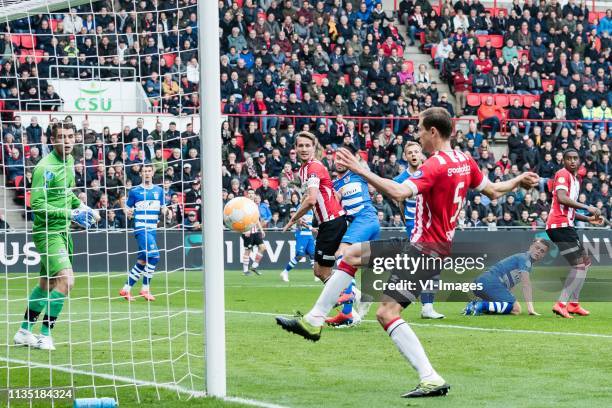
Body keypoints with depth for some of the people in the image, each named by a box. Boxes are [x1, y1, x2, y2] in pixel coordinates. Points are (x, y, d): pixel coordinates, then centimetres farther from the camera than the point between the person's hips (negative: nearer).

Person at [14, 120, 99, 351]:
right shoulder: (45, 167, -19)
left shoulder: (69, 161, 7)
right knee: (66, 279, -19)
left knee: (47, 283, 15)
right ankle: (45, 335, -9)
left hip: (63, 231, 9)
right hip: (47, 232, -9)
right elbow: (37, 205, -22)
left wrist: (83, 208, 9)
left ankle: (24, 333, 28)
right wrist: (70, 214, -25)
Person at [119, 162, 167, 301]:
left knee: (142, 261, 6)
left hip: (153, 229, 5)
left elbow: (163, 209, 16)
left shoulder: (159, 190, 13)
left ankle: (126, 289, 15)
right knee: (154, 256, -21)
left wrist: (166, 212, -7)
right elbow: (127, 207, 6)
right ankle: (145, 288, -11)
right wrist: (127, 213, -16)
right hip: (141, 227, -5)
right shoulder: (135, 191, 2)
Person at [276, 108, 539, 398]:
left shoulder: (436, 165, -21)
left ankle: (431, 379, -19)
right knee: (352, 254, 14)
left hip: (425, 250, -10)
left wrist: (362, 171, -32)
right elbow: (493, 190, 19)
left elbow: (399, 192, -34)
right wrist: (520, 181, 36)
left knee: (387, 313, -16)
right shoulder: (465, 161, 6)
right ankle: (314, 321, 15)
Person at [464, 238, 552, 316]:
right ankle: (482, 305, -25)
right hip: (491, 282, -10)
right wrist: (530, 308, -18)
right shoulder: (524, 258, -1)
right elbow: (526, 285, -12)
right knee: (516, 309, -17)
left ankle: (475, 304, 6)